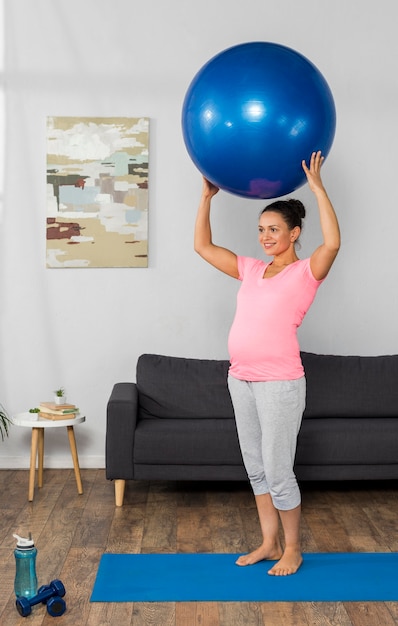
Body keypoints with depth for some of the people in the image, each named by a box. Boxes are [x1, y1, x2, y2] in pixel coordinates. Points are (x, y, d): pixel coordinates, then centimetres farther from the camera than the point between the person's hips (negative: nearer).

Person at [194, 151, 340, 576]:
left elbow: (333, 242, -27)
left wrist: (317, 187, -22)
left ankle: (292, 548, 22)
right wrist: (207, 196, 12)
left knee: (277, 471, 2)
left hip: (279, 384, -7)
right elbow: (203, 246, 16)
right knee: (256, 468, 15)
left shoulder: (305, 272, -6)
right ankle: (269, 544, 30)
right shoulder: (251, 270, 12)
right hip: (241, 380, 7)